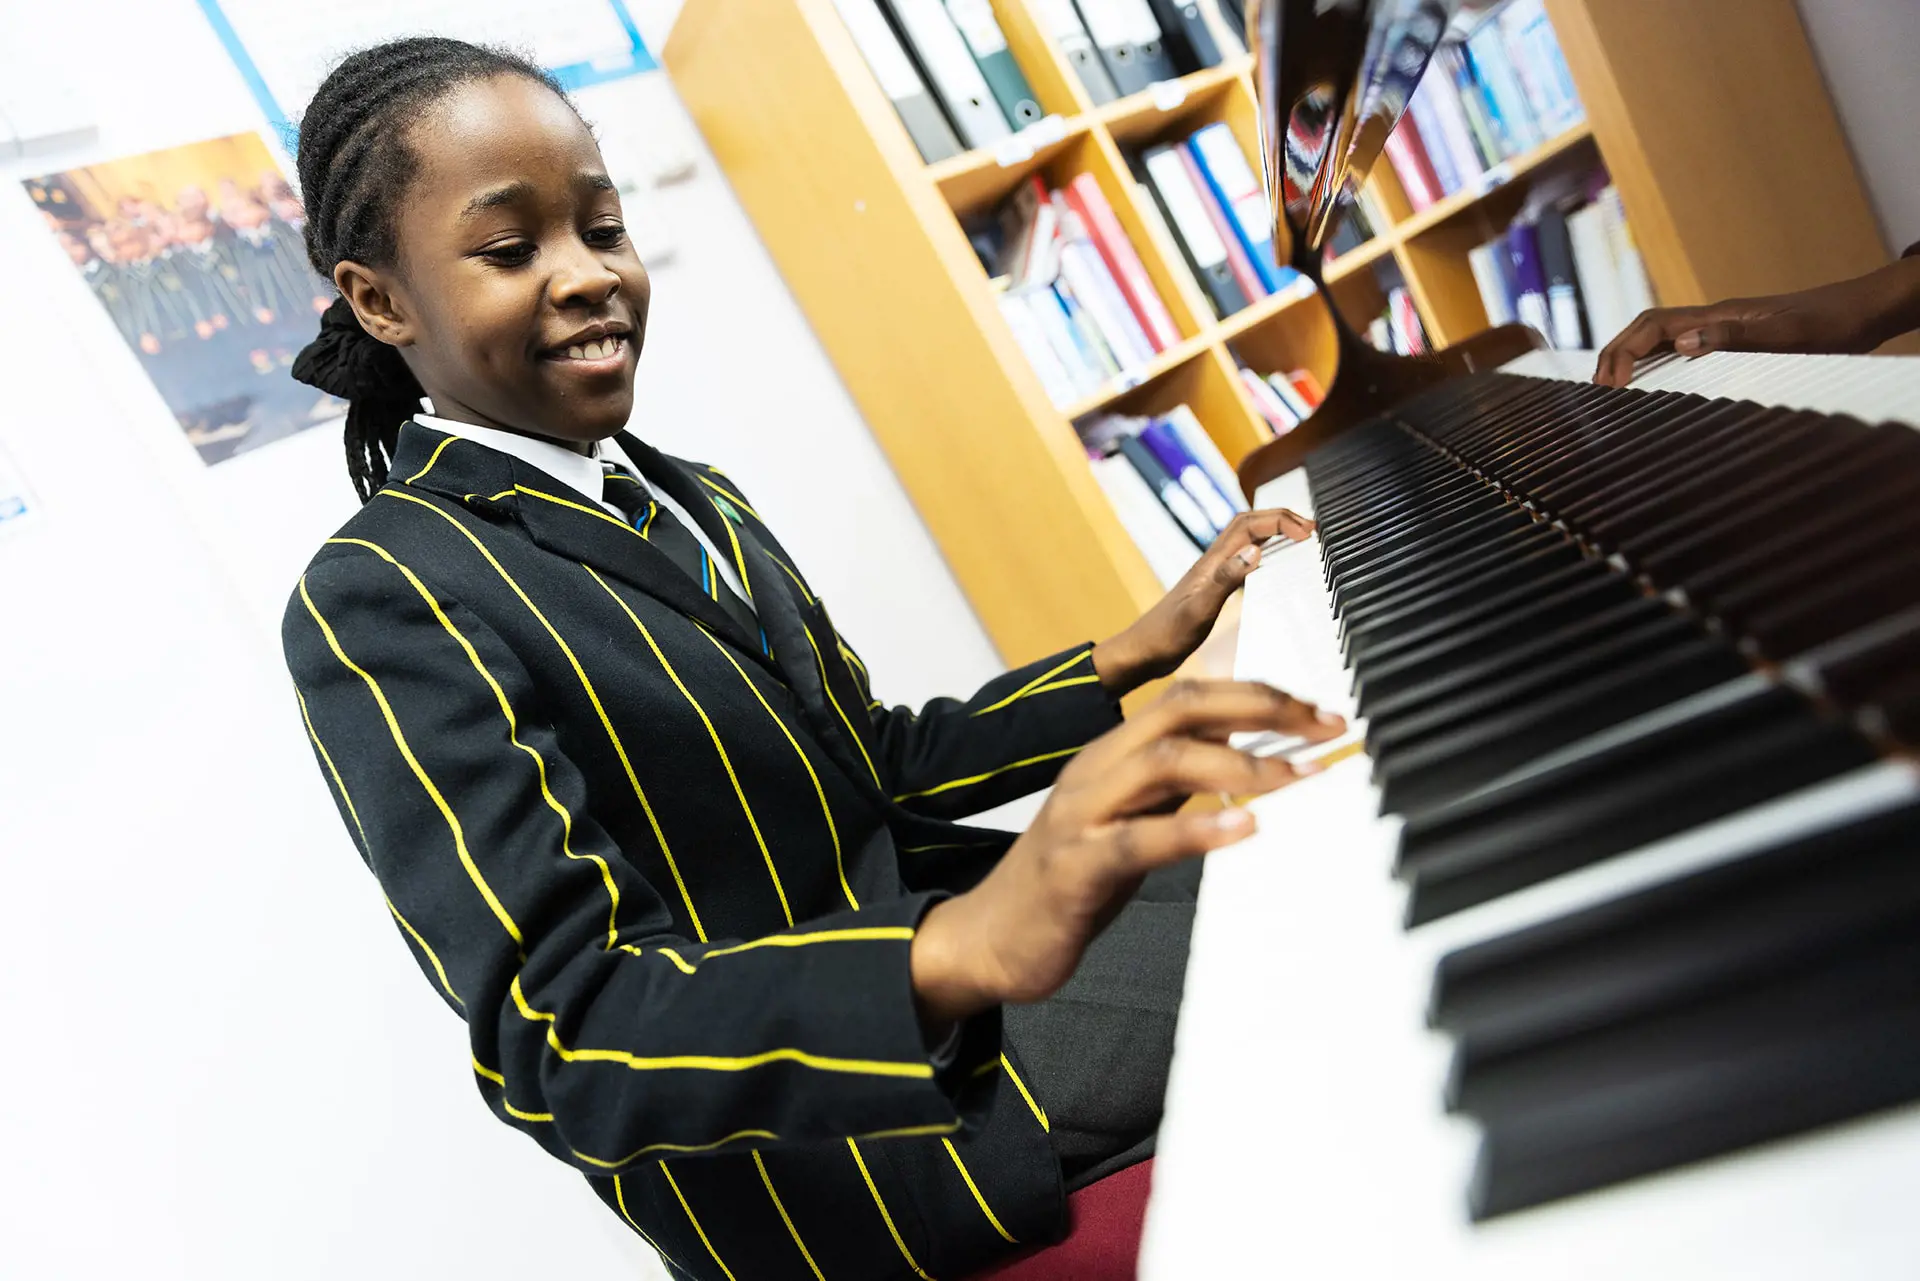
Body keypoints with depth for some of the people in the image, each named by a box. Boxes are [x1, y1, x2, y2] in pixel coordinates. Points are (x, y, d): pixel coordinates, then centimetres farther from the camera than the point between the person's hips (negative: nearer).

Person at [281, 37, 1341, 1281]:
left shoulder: (693, 501, 10)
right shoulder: (381, 602, -16)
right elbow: (558, 1039, -27)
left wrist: (1139, 654, 4)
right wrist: (966, 948, -43)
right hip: (798, 1156, -8)